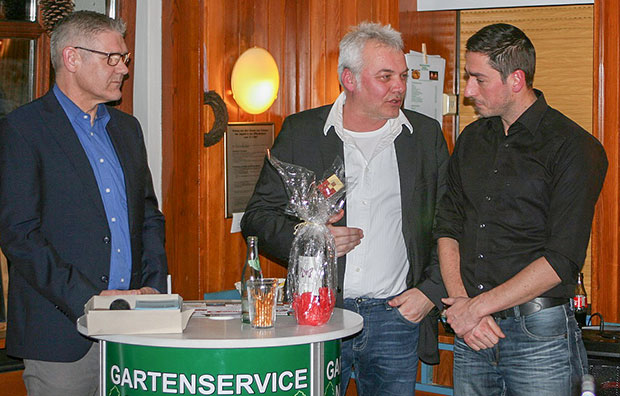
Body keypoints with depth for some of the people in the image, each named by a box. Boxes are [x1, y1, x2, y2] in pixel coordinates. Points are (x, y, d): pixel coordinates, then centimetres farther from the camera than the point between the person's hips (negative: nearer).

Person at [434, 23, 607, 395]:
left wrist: (478, 306, -13)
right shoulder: (472, 139, 11)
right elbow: (448, 227, 10)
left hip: (540, 335, -5)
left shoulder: (575, 148, -8)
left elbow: (563, 260, -14)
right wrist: (460, 303, -6)